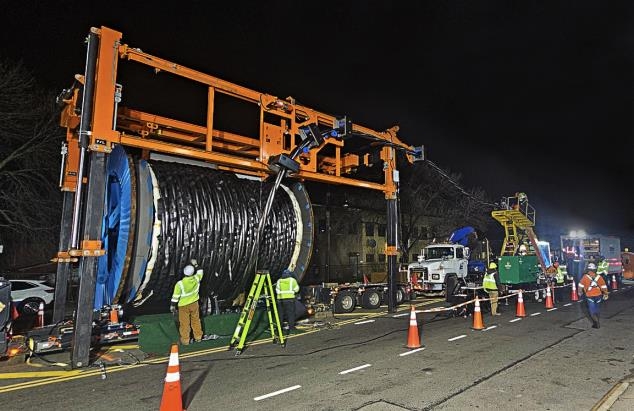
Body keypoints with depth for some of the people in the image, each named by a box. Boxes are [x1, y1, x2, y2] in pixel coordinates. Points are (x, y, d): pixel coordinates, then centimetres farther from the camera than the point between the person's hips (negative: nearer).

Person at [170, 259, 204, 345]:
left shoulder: (180, 284, -24)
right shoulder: (196, 279, -17)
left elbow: (175, 296, -14)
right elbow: (200, 272, 6)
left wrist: (172, 305, 0)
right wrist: (195, 265, 16)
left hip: (183, 306, -3)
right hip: (194, 303, 3)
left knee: (184, 323, 12)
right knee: (196, 320, 19)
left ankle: (185, 340, 23)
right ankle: (198, 337, 31)